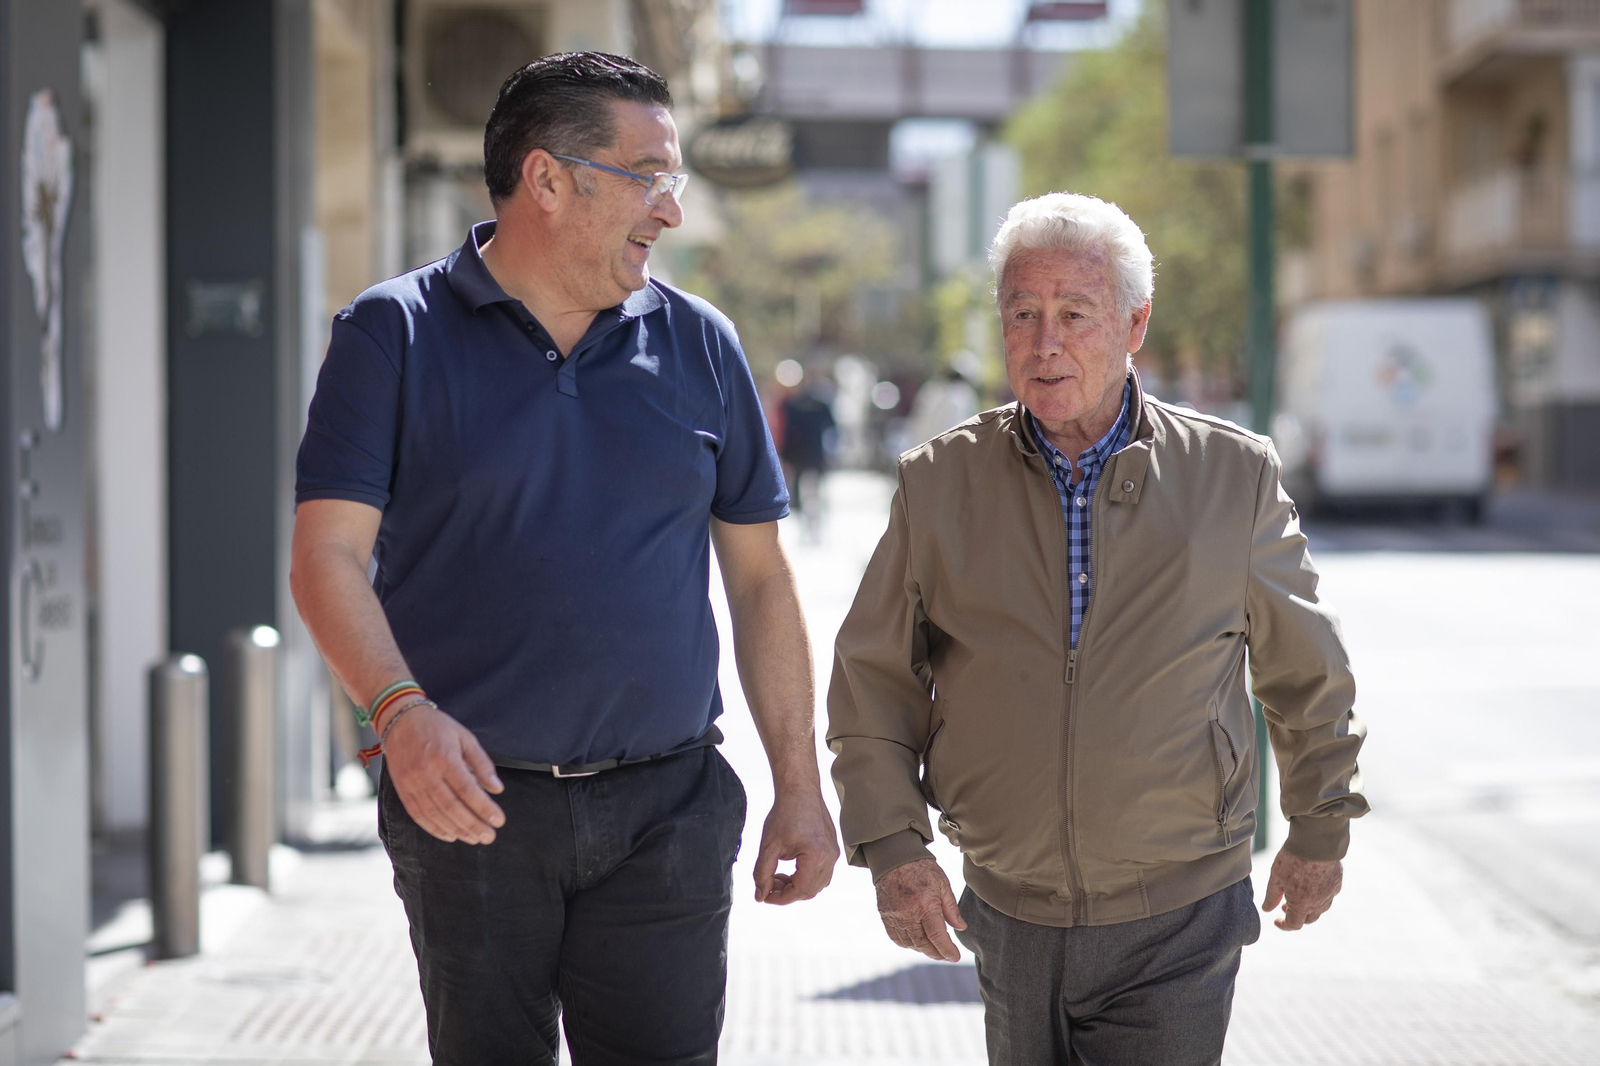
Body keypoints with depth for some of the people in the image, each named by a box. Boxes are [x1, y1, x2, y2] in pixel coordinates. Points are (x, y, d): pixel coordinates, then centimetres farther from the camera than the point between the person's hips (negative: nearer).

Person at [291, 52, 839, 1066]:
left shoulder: (700, 344, 8)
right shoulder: (394, 335, 0)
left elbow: (761, 577, 11)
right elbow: (329, 555, -7)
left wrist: (799, 788, 7)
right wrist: (402, 711, -25)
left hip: (667, 806, 2)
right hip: (469, 803, -2)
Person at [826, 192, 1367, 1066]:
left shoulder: (1234, 475, -2)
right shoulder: (938, 484, 1)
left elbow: (1306, 667, 11)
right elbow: (872, 680, 7)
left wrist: (1319, 827, 16)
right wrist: (891, 846, -2)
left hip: (1175, 925, -2)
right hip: (1009, 919, 2)